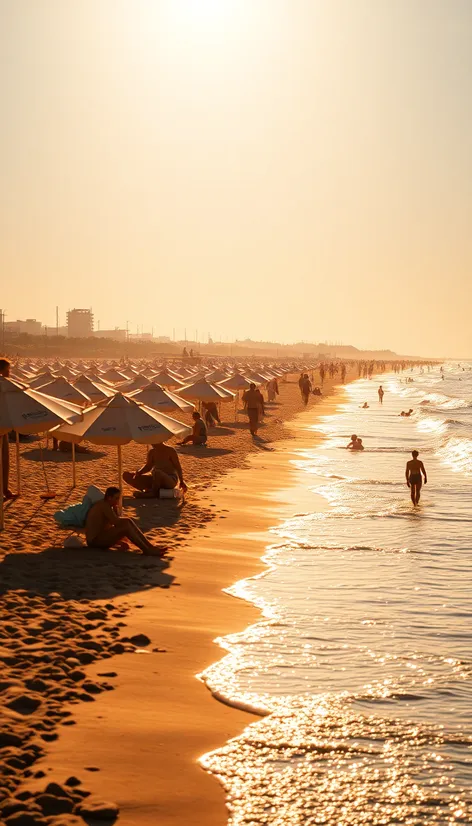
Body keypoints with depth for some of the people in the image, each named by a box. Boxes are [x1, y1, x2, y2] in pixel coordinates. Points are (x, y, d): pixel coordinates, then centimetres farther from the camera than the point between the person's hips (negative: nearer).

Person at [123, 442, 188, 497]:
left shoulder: (170, 451, -8)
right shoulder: (152, 452, 7)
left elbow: (178, 467, -6)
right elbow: (148, 466, 11)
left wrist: (181, 482, -15)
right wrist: (139, 472, -9)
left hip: (170, 480, -7)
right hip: (155, 480, 7)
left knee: (156, 472, -44)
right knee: (126, 475, -4)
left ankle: (154, 493, -19)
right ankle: (148, 490, -19)